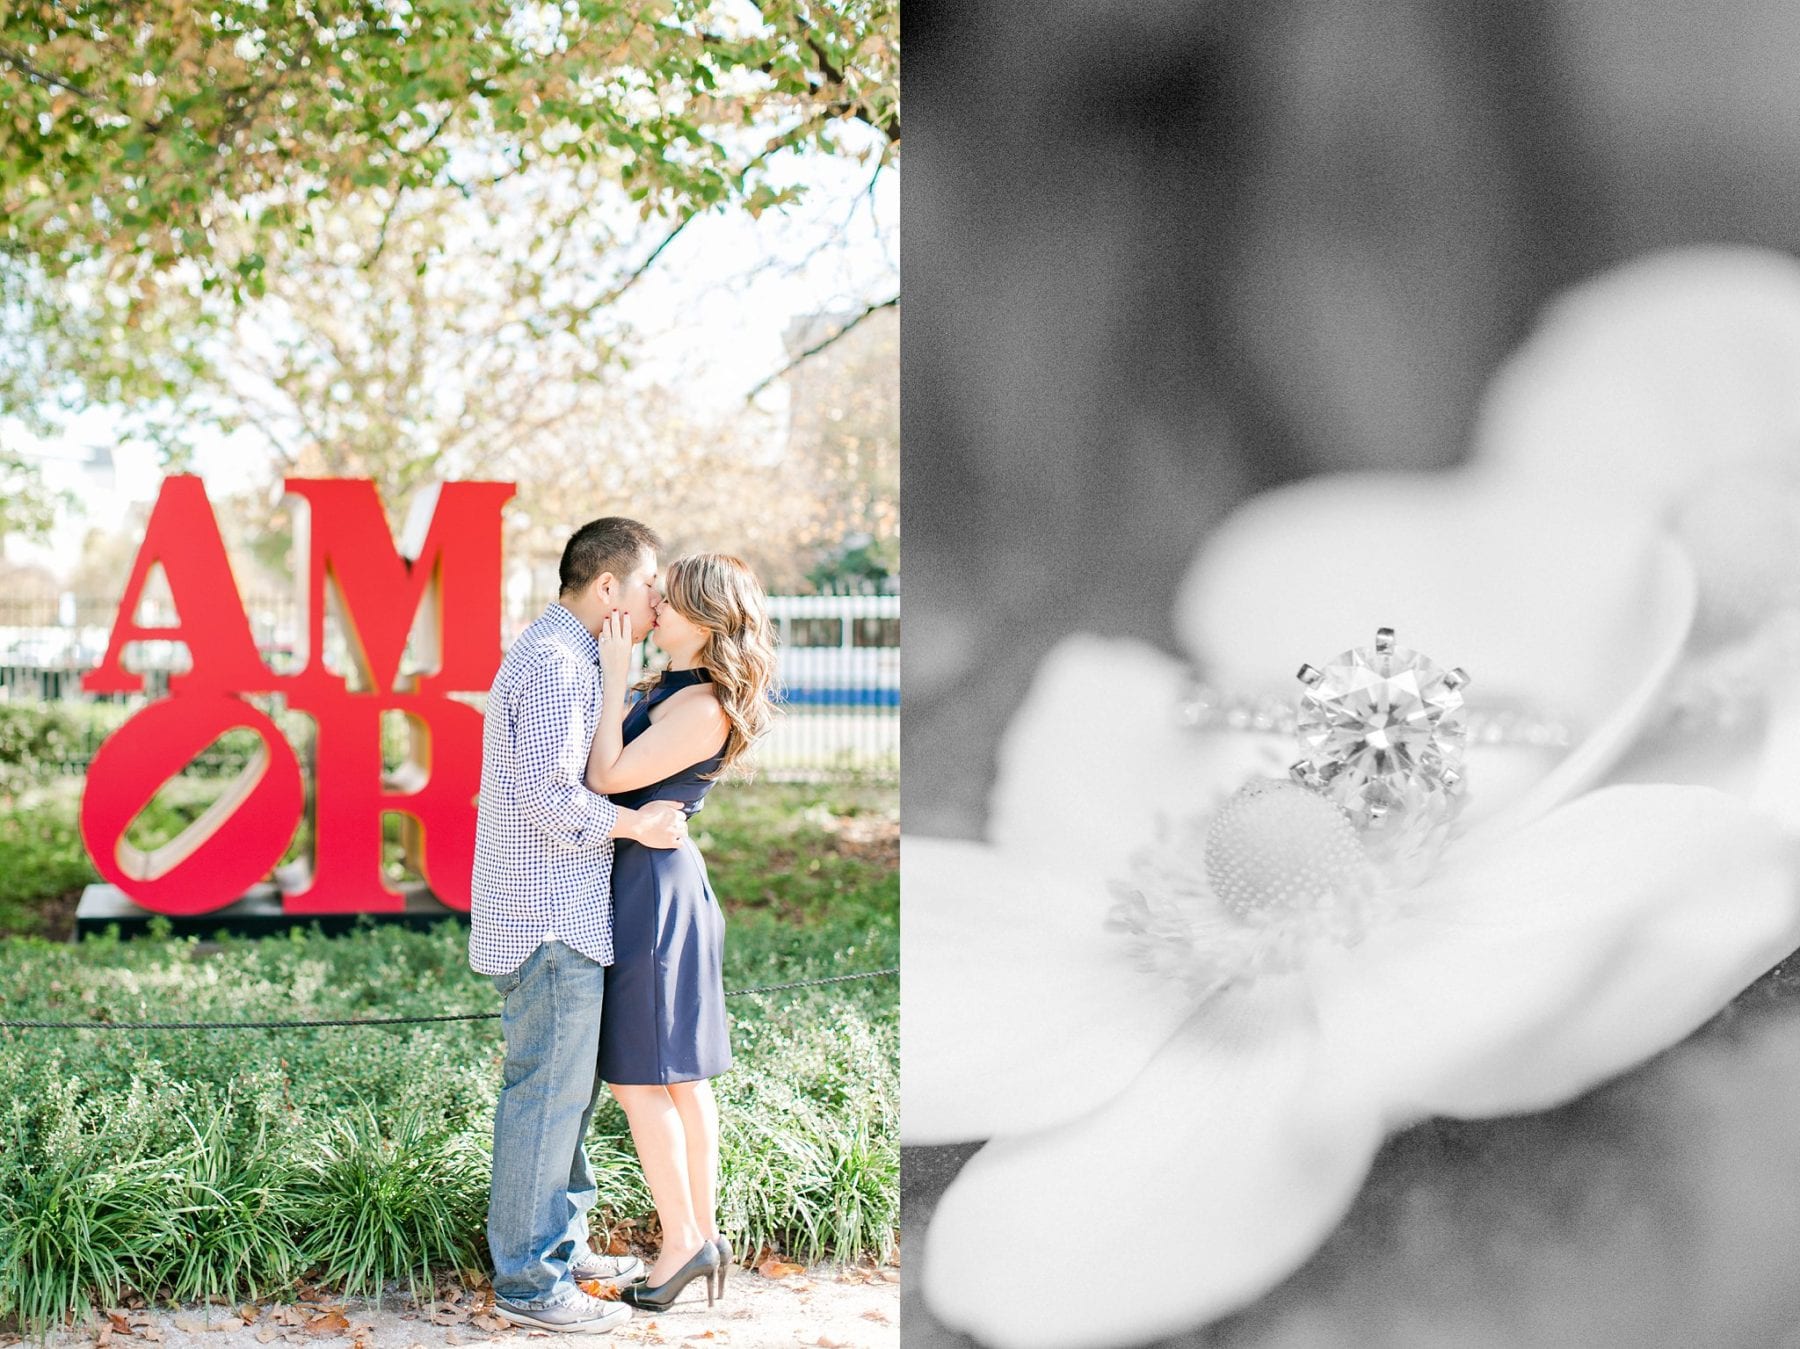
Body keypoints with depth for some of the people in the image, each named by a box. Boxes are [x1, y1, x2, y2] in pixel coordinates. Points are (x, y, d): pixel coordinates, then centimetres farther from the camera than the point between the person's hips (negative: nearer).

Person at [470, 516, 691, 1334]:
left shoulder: (559, 656, 17)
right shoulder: (556, 663, -17)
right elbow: (550, 795, -23)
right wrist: (634, 824, -13)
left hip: (564, 914, 11)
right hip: (550, 918, -11)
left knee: (569, 1084, 18)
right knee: (547, 1091, -4)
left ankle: (561, 1244, 28)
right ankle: (529, 1282, 3)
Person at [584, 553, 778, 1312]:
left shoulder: (703, 707, -19)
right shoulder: (671, 690, 11)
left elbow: (608, 777, -20)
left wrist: (614, 676, -16)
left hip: (650, 887, -10)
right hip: (655, 881, 10)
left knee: (637, 1076, -1)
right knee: (679, 1075, 13)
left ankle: (682, 1242, 8)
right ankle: (704, 1233, 20)